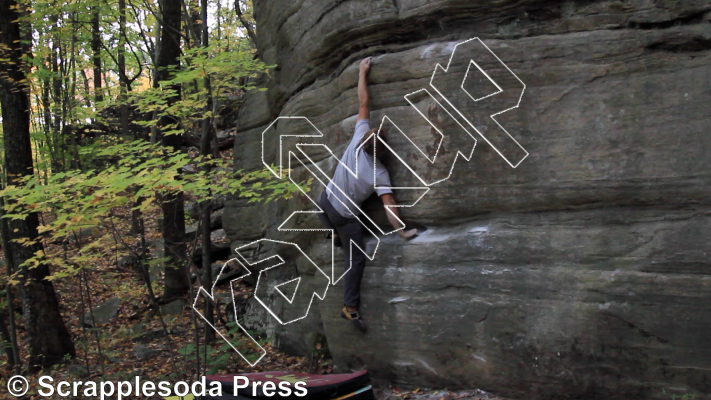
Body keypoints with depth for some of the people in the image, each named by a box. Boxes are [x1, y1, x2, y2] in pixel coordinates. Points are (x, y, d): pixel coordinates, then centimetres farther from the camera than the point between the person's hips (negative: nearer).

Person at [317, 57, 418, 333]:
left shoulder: (358, 138, -18)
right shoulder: (380, 175, -24)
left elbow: (363, 102, -12)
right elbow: (389, 209, -23)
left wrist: (363, 72, -5)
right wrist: (402, 232, -12)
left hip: (326, 201, 3)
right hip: (346, 217, -3)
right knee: (356, 259, 7)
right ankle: (350, 307, 10)